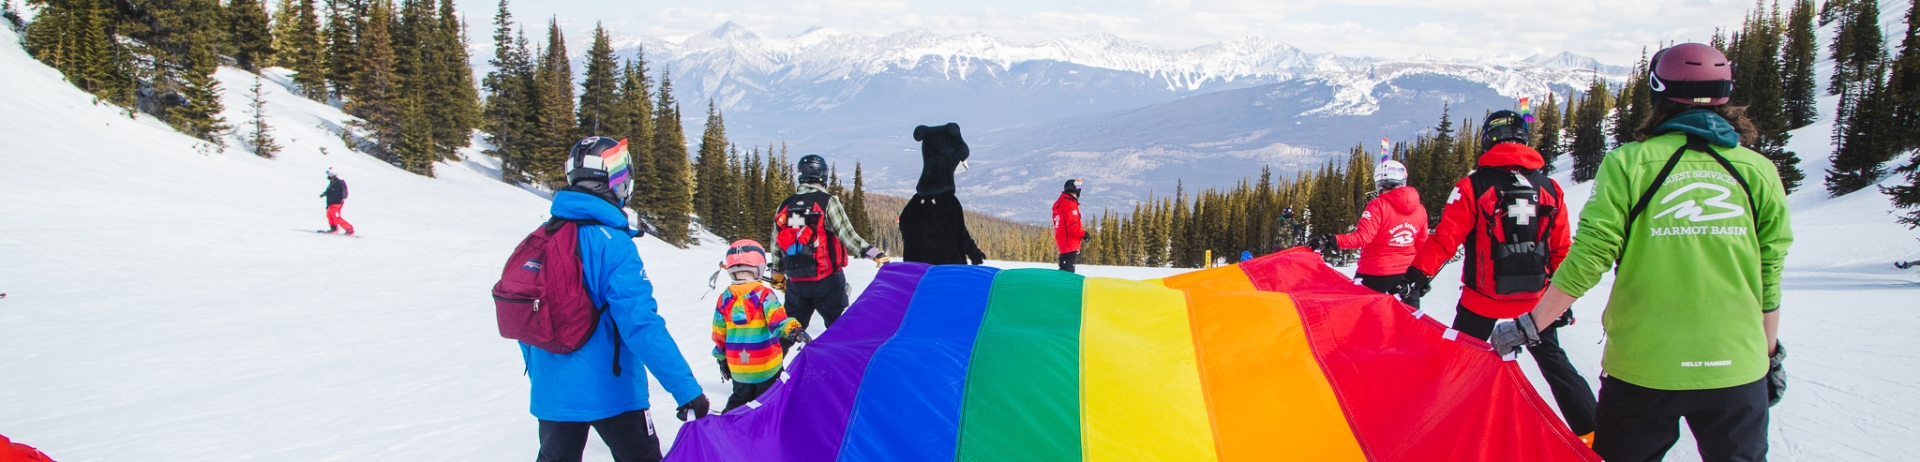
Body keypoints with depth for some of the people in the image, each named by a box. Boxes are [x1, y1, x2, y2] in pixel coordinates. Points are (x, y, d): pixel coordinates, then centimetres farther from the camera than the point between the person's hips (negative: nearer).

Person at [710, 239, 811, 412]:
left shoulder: (724, 299, 1)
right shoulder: (764, 294, -12)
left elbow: (719, 334, 7)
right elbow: (777, 319, -28)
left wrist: (721, 359, 17)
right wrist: (792, 329, -41)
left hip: (738, 369, 4)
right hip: (767, 366, -4)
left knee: (739, 400, 22)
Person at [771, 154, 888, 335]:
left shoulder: (785, 206, 7)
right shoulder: (828, 202, -9)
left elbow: (777, 244, 13)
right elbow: (847, 235, -17)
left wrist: (778, 274, 25)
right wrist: (875, 254, -15)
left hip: (795, 281, 5)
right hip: (826, 280, -5)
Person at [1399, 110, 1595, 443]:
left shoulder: (1474, 186, -11)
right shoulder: (1550, 189, 1)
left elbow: (1445, 238, -17)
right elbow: (1562, 251, 6)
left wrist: (1418, 274, -14)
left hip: (1483, 300, -3)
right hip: (1536, 301, 3)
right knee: (1554, 362, 17)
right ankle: (1592, 432, 18)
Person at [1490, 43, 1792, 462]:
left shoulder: (1629, 164, -6)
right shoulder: (1759, 171, 2)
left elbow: (1588, 259, -12)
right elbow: (1769, 279, 5)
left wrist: (1528, 326, -6)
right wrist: (1772, 354, 17)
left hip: (1643, 367, -2)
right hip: (1737, 368, 2)